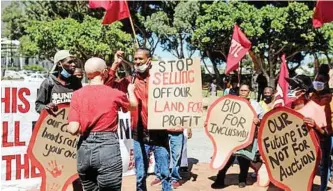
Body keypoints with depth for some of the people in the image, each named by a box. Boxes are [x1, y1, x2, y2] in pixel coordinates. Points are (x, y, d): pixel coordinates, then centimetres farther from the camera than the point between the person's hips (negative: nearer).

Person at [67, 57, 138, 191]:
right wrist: (130, 90, 38)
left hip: (84, 149, 3)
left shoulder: (77, 95, -1)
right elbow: (133, 105, 18)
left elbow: (73, 129, -8)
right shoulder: (115, 94, -5)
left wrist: (73, 128, 16)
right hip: (107, 147, -3)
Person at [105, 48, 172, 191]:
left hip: (160, 134, -1)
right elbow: (108, 87, -8)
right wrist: (115, 64, -11)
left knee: (165, 174, 8)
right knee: (140, 176, 11)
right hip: (140, 136, 1)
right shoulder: (129, 81, 4)